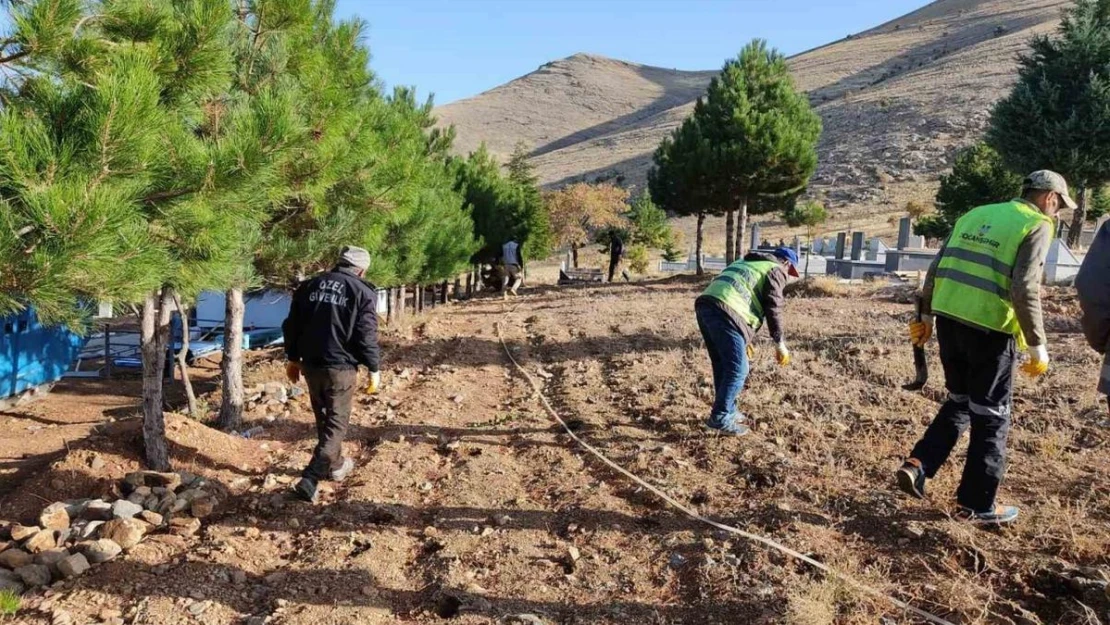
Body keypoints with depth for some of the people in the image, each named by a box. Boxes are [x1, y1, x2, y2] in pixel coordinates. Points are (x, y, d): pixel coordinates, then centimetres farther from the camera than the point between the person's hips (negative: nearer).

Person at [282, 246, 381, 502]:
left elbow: (291, 326, 9)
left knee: (323, 418, 22)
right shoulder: (362, 292, -7)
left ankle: (335, 466, 38)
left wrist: (293, 359, 19)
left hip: (310, 364, 5)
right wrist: (374, 369, -1)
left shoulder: (309, 286, 8)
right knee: (336, 423, 4)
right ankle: (309, 480, -5)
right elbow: (366, 336, -11)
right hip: (340, 368, -5)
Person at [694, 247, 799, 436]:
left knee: (722, 365, 18)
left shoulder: (748, 263, 37)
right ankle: (721, 418, -2)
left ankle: (727, 411, 26)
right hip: (724, 312, -9)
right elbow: (773, 308, 0)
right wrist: (780, 343, 6)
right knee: (737, 369, -3)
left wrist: (743, 338, 38)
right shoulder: (776, 270, 12)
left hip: (705, 304, 9)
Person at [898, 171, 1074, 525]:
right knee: (991, 416, 8)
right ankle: (975, 504, 16)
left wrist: (925, 316, 21)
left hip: (949, 318, 6)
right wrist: (1038, 348, -8)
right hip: (989, 328, -6)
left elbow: (937, 268, 14)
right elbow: (1025, 292, -15)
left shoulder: (977, 214, 15)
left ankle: (918, 466, 12)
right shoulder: (1037, 226, -4)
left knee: (960, 402, 23)